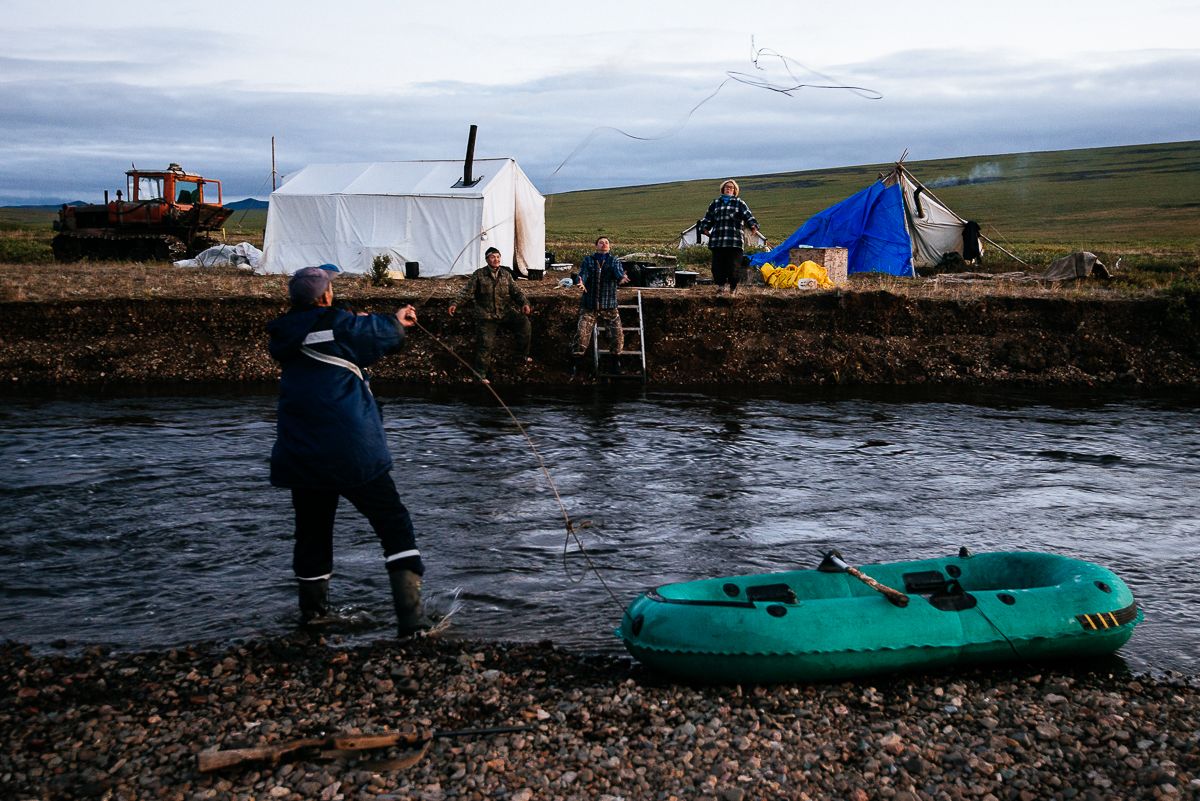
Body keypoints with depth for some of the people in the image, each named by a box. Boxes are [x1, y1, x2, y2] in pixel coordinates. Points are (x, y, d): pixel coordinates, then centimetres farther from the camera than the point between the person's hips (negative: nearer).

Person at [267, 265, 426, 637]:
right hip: (354, 453, -5)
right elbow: (386, 335, 8)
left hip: (300, 455, 5)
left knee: (312, 530, 21)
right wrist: (396, 321, 31)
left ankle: (313, 610, 32)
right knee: (395, 526, 1)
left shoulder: (285, 335, 6)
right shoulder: (340, 325, -8)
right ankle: (410, 617, -7)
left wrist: (376, 321, 30)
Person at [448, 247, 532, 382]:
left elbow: (516, 291, 7)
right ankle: (481, 373, 0)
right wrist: (455, 304, -16)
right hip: (486, 315, -3)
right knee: (485, 342, -14)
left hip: (506, 311, 3)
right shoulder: (479, 275, -2)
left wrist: (524, 303, -11)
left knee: (524, 324, -13)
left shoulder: (506, 274, 7)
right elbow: (467, 292, -3)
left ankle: (524, 354, 12)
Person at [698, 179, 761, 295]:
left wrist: (753, 225, -16)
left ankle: (733, 288, 11)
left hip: (734, 242, -3)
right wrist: (705, 228, 6)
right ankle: (720, 285, 13)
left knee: (733, 265, -4)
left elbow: (748, 215, 1)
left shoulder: (739, 203, 12)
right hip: (717, 241, 3)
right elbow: (708, 218, 23)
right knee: (717, 264, 0)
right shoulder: (715, 203, 20)